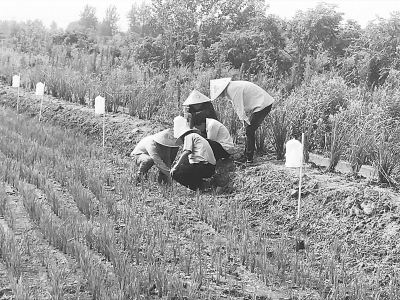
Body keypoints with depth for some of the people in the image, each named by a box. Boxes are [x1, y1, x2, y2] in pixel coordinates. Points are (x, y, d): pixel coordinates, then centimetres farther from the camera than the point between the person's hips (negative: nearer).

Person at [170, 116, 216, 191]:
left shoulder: (189, 136, 2)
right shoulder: (195, 135, 29)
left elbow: (186, 153, -14)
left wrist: (175, 166, -12)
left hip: (203, 167, -9)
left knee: (175, 173, -6)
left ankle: (200, 185, -8)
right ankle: (201, 184, 9)